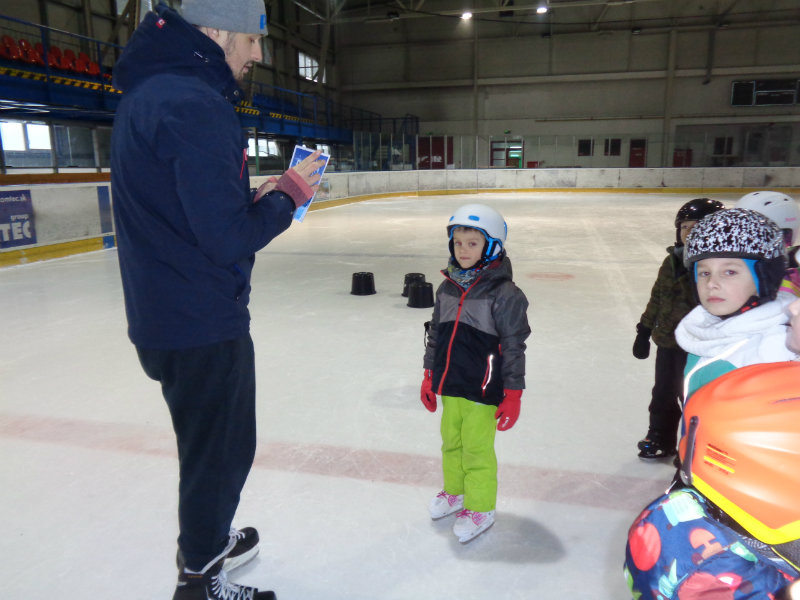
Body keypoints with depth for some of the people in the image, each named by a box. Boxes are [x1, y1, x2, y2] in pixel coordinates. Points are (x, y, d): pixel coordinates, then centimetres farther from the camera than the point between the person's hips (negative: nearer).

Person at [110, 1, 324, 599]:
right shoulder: (195, 106, -22)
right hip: (202, 324, -10)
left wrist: (258, 197, 6)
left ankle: (208, 538, 50)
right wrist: (287, 196, -9)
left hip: (165, 317, 10)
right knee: (222, 451, 9)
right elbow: (231, 240, -25)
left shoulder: (149, 91, 11)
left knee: (213, 441, 27)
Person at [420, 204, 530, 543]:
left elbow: (513, 347, -13)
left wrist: (512, 396, -12)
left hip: (482, 391, -6)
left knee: (477, 450, 6)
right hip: (449, 386, 6)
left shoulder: (504, 294, -15)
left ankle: (480, 508, 28)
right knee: (451, 442, 22)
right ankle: (455, 492, 45)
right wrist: (429, 376, 14)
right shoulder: (447, 288, 3)